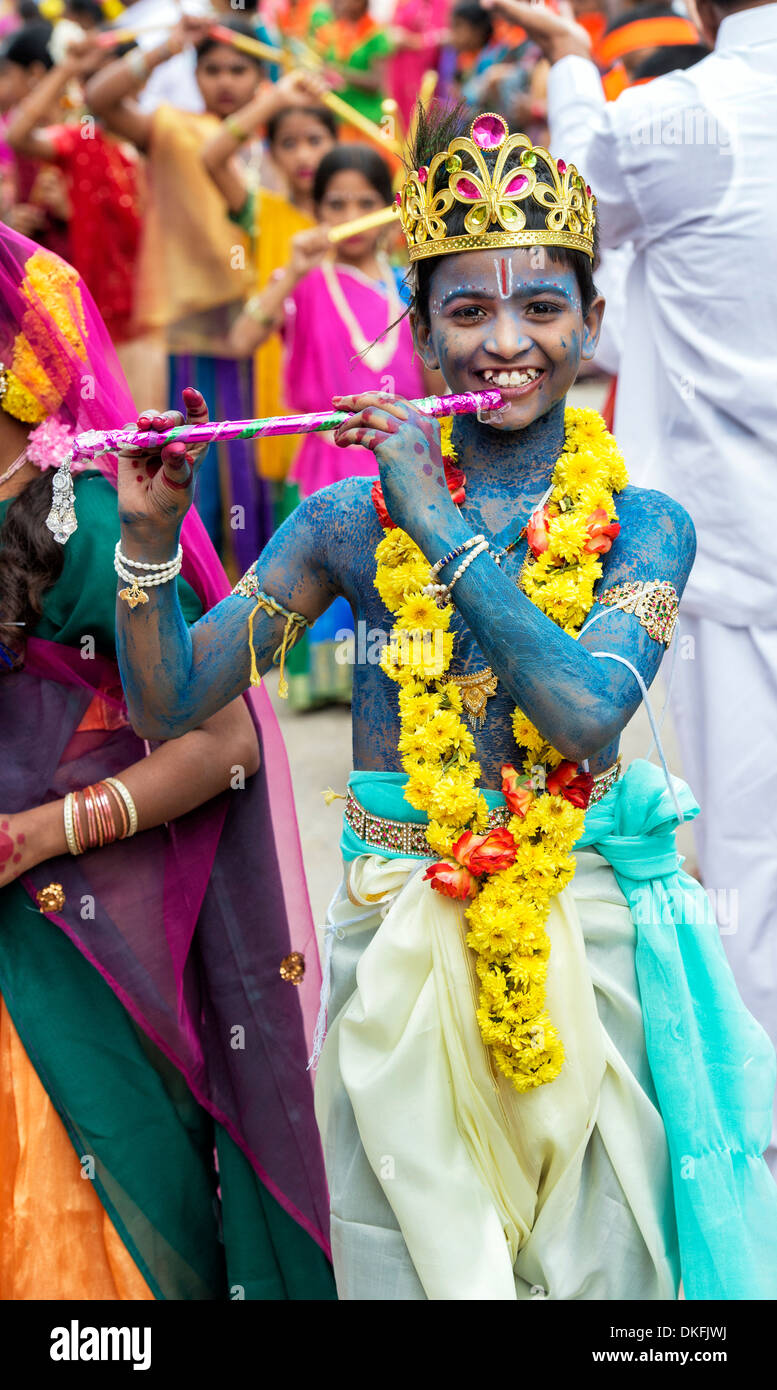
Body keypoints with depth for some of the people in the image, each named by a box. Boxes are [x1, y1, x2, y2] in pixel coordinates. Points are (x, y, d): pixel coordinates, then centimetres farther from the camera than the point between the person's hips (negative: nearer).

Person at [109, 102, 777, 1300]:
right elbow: (169, 707, -1)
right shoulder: (351, 517, 0)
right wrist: (150, 537, -16)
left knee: (588, 1268, 8)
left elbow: (587, 715, -21)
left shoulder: (640, 525, -2)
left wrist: (441, 524, -20)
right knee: (401, 1267, 8)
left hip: (579, 946, -1)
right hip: (398, 945, 1)